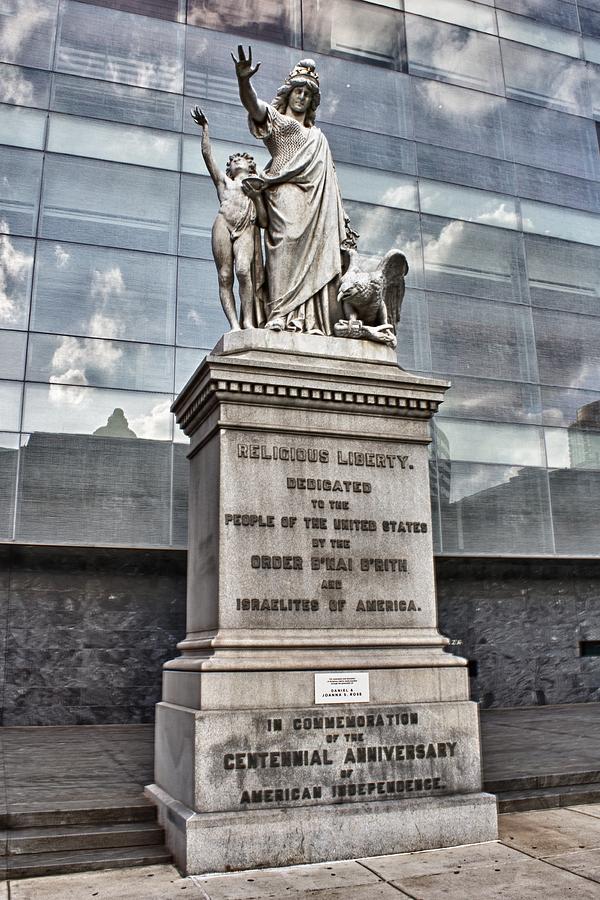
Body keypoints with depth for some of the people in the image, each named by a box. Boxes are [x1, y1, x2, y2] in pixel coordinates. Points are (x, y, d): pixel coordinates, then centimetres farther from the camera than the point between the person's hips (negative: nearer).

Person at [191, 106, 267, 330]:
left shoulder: (256, 189, 27)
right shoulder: (223, 181, 29)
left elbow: (264, 222, 14)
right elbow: (207, 155, 18)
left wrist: (257, 196, 4)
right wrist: (205, 128, 11)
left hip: (247, 229, -1)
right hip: (223, 224, 1)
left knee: (243, 270, -25)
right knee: (225, 276, -13)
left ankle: (249, 320, -29)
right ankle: (234, 324, -17)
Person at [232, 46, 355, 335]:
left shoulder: (317, 137, 34)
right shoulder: (273, 119, 21)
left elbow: (328, 179, 26)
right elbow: (252, 104, -2)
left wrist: (341, 221, 16)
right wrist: (243, 80, -24)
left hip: (315, 201, 5)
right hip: (285, 193, -5)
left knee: (316, 250, -11)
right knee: (288, 240, -25)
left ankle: (314, 322, -20)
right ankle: (281, 316, -35)